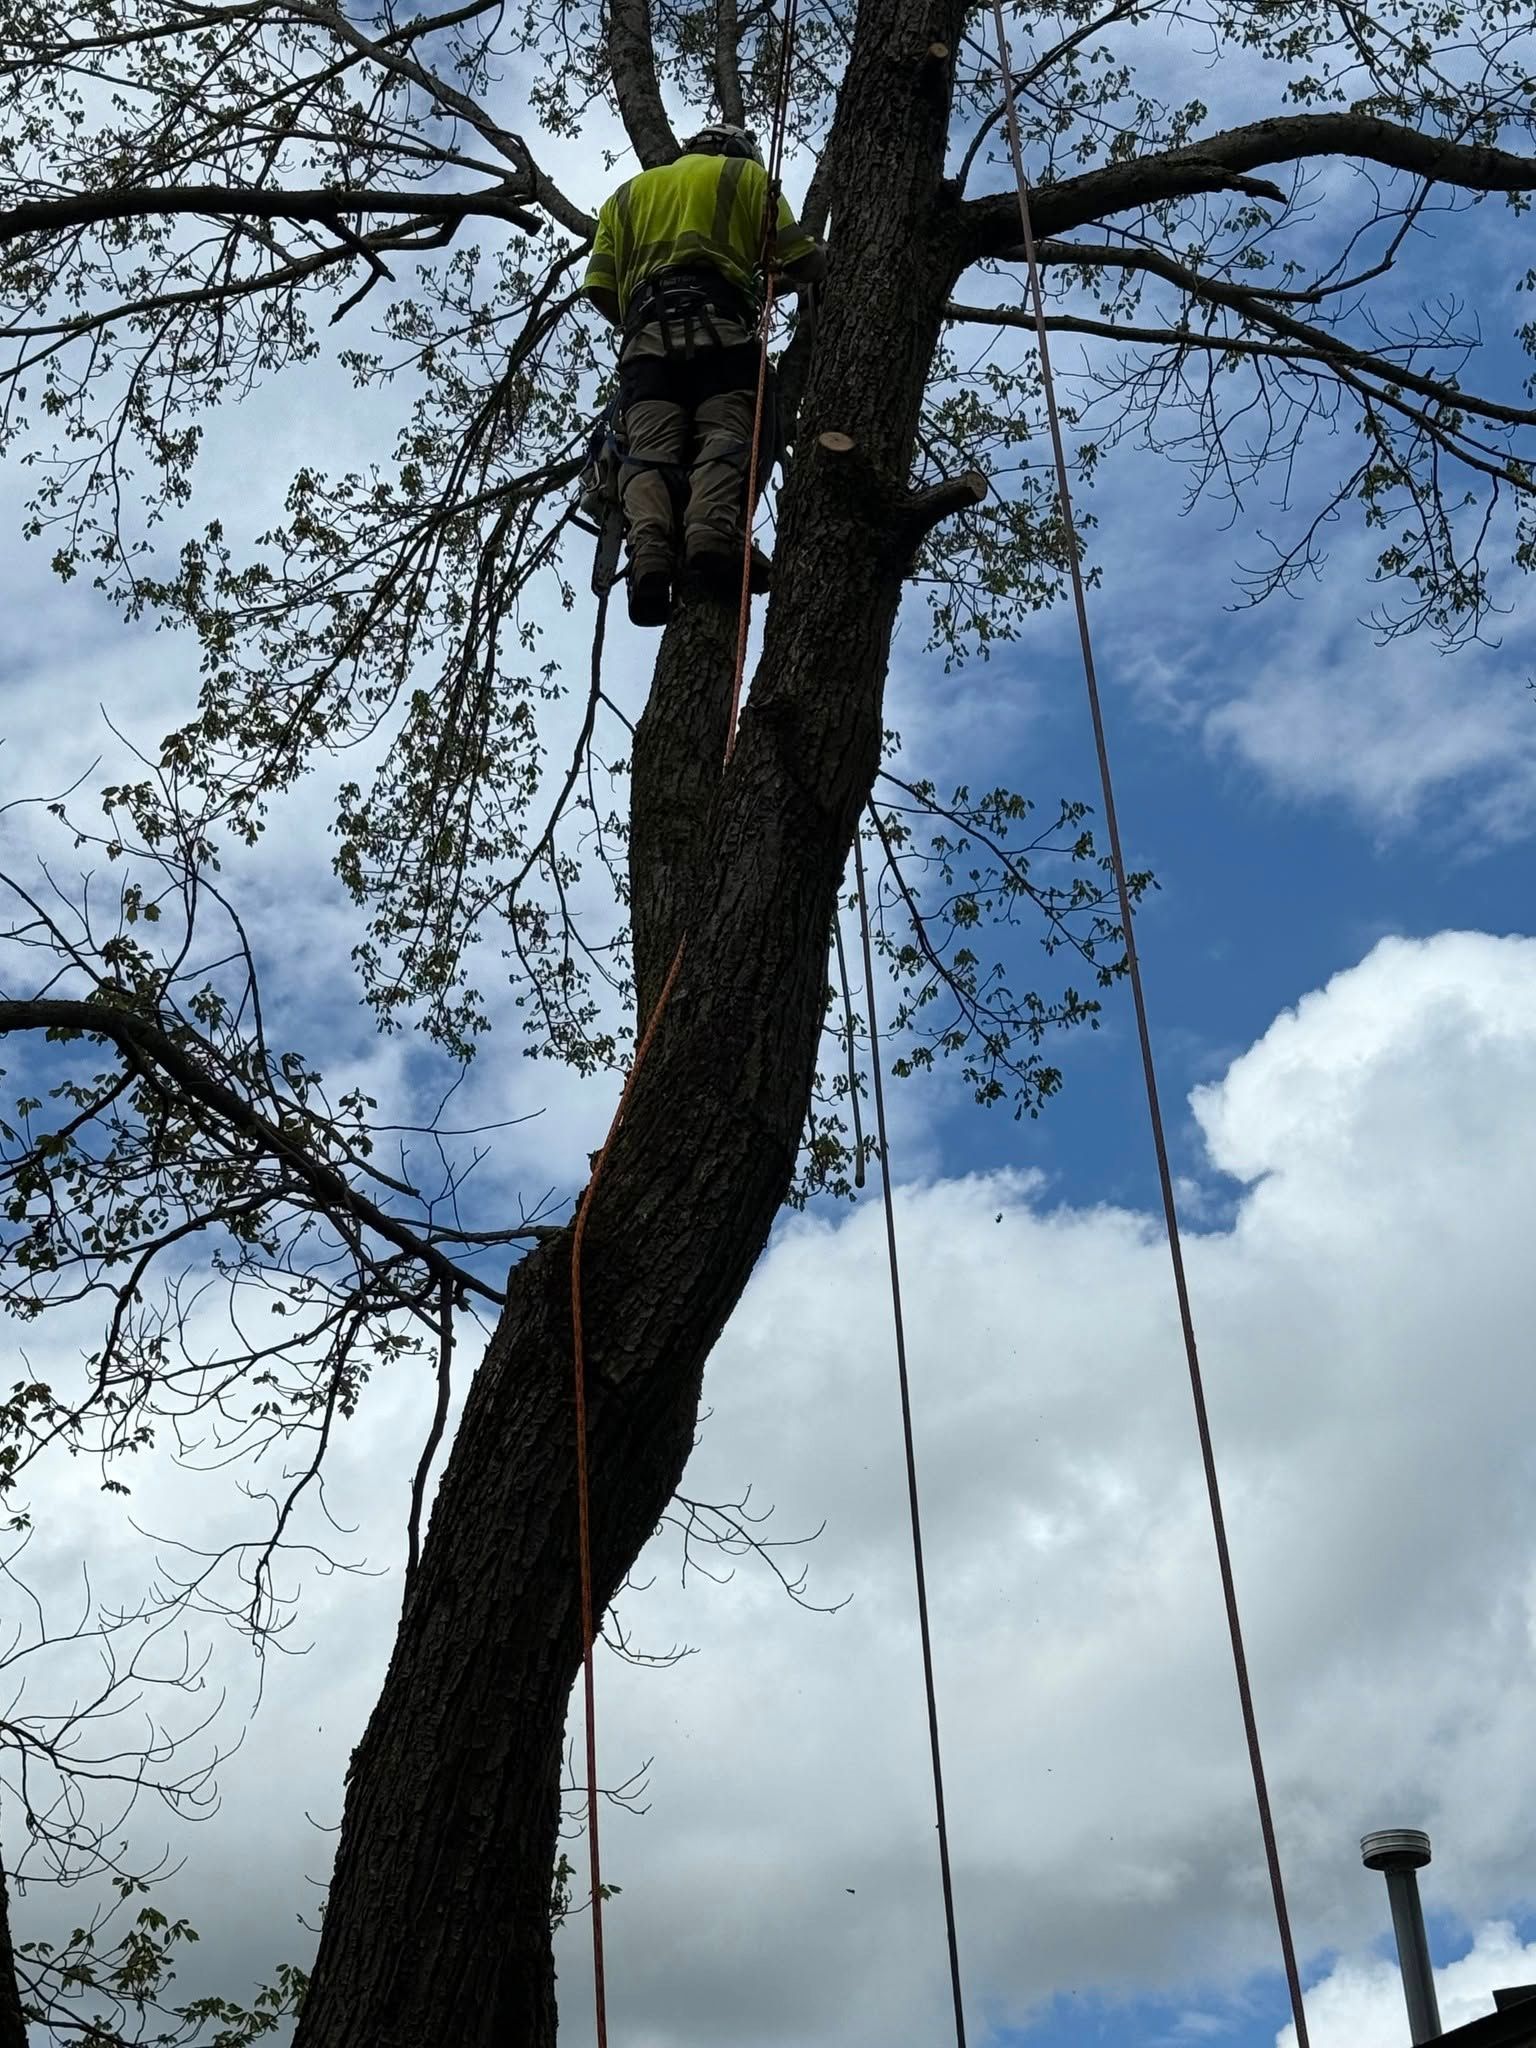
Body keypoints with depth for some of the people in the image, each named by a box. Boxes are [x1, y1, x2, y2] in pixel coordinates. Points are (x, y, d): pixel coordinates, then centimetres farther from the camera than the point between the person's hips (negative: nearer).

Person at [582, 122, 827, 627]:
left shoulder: (628, 193, 33)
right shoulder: (746, 176, 25)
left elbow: (601, 287, 19)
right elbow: (802, 261, 15)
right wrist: (817, 259, 38)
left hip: (647, 331, 2)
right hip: (720, 322, -2)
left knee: (649, 448, -12)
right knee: (724, 433, -15)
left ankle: (649, 550, -40)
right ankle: (712, 529, -45)